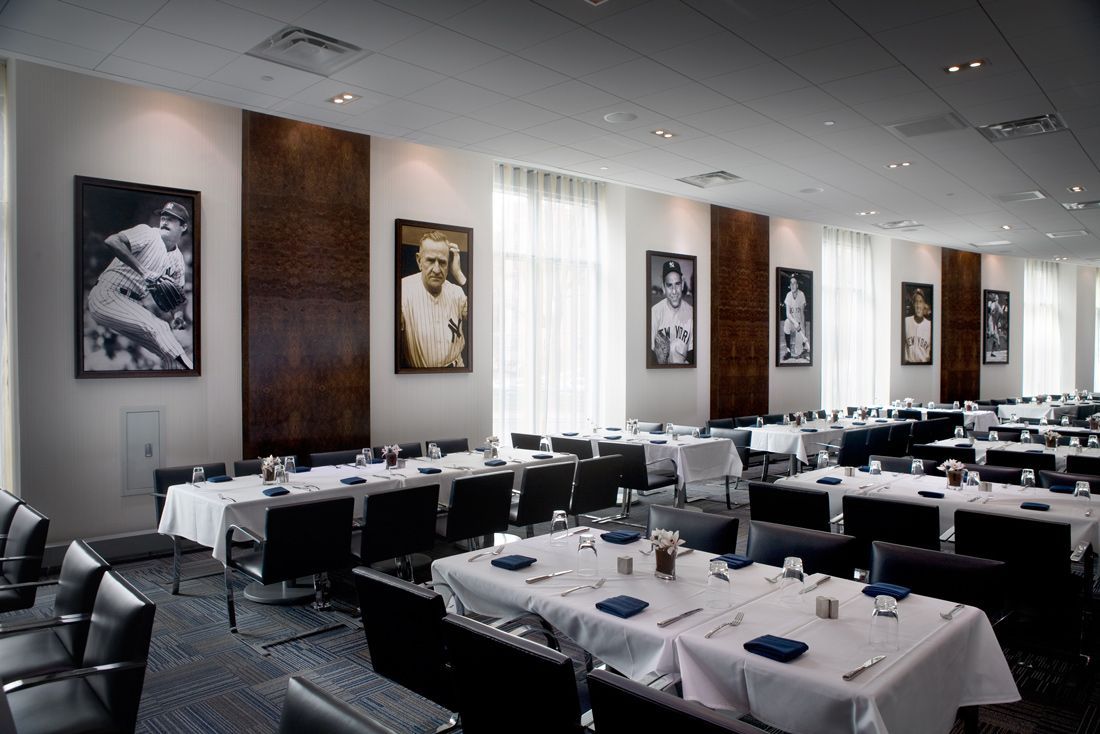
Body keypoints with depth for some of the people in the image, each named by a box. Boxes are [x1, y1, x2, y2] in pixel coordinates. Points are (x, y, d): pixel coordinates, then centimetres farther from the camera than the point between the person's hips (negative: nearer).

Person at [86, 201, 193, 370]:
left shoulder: (178, 259, 9)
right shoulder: (148, 233, -12)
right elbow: (112, 241, -29)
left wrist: (176, 313, -7)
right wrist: (143, 271, -32)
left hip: (134, 305, 8)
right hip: (106, 297, -8)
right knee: (157, 327, -26)